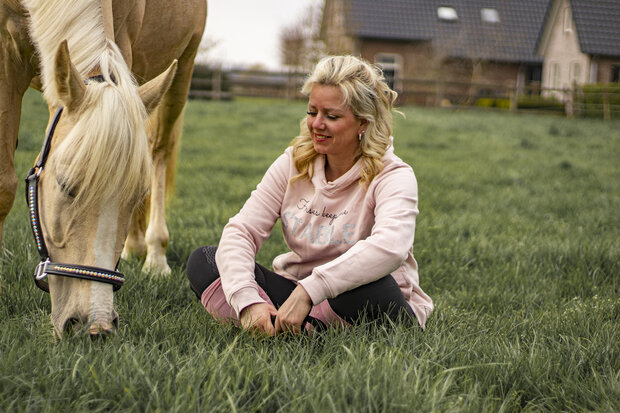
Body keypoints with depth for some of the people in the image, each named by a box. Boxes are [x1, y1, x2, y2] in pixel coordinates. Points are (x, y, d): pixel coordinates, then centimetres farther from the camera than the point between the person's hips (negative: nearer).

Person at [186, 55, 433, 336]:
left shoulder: (394, 177, -14)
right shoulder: (293, 163, 1)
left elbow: (390, 247, -36)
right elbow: (241, 230, -9)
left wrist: (309, 291, -44)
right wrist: (248, 300, -29)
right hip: (298, 292, 5)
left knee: (365, 282, -40)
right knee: (203, 262, -10)